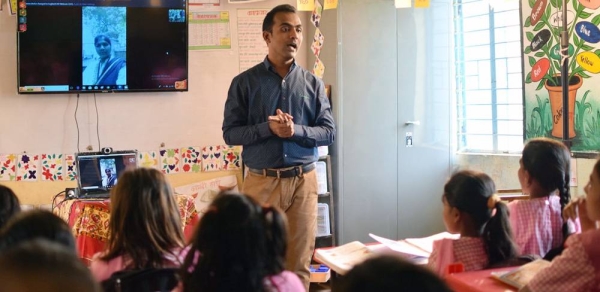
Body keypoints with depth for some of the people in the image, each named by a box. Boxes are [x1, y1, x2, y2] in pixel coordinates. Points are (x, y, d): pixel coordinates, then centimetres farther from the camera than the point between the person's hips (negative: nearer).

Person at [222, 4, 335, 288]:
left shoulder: (312, 83, 6)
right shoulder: (245, 82, 0)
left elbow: (328, 132, 4)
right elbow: (230, 133, -3)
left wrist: (297, 131, -15)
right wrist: (268, 128, -18)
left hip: (302, 181, 2)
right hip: (261, 181, -1)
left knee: (298, 264, 6)